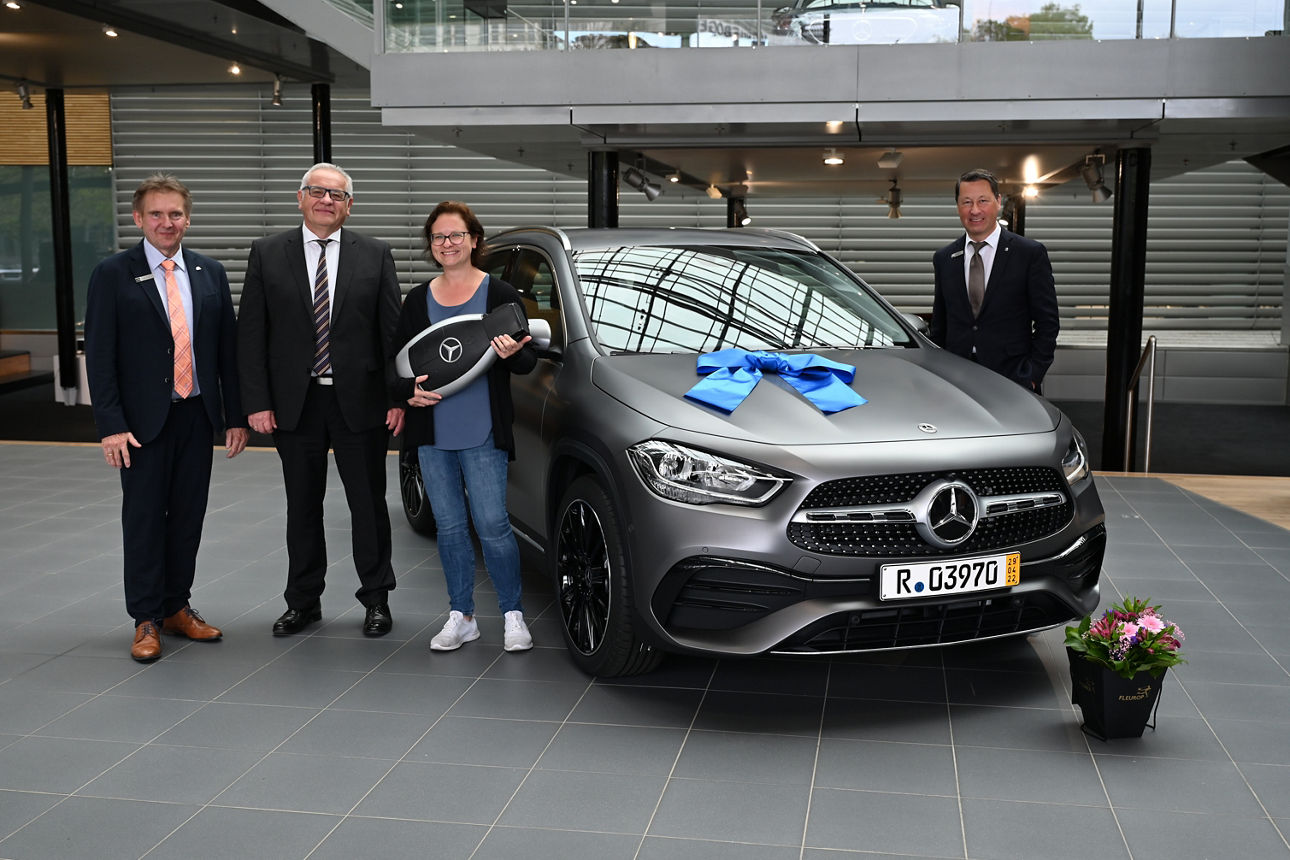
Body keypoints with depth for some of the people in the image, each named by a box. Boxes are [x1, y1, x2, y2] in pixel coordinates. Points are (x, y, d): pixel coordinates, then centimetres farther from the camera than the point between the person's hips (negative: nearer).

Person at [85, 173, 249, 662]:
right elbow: (100, 357, -6)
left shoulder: (210, 273, 8)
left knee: (188, 516, 10)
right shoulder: (113, 275, -3)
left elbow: (227, 348, 9)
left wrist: (235, 416, 5)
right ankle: (147, 620, 12)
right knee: (144, 518, 2)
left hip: (197, 415, 4)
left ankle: (177, 608, 23)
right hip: (144, 419, -3)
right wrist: (112, 425, -14)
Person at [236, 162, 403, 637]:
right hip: (295, 403, 1)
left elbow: (393, 330, 1)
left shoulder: (375, 255, 3)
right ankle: (303, 601, 25)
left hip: (360, 402, -1)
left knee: (368, 504, 7)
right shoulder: (268, 254, 3)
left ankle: (376, 598, 22)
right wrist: (256, 401, -6)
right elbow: (250, 332, 1)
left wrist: (398, 396, -7)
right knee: (302, 507, 11)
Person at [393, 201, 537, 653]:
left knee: (492, 524, -6)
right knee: (449, 526, 9)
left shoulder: (500, 293, 1)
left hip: (482, 433, -4)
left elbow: (528, 360, 0)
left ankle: (513, 615, 10)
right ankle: (461, 616, 20)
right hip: (432, 434, 4)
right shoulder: (417, 299, 12)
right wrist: (409, 391, -6)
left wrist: (512, 354, -23)